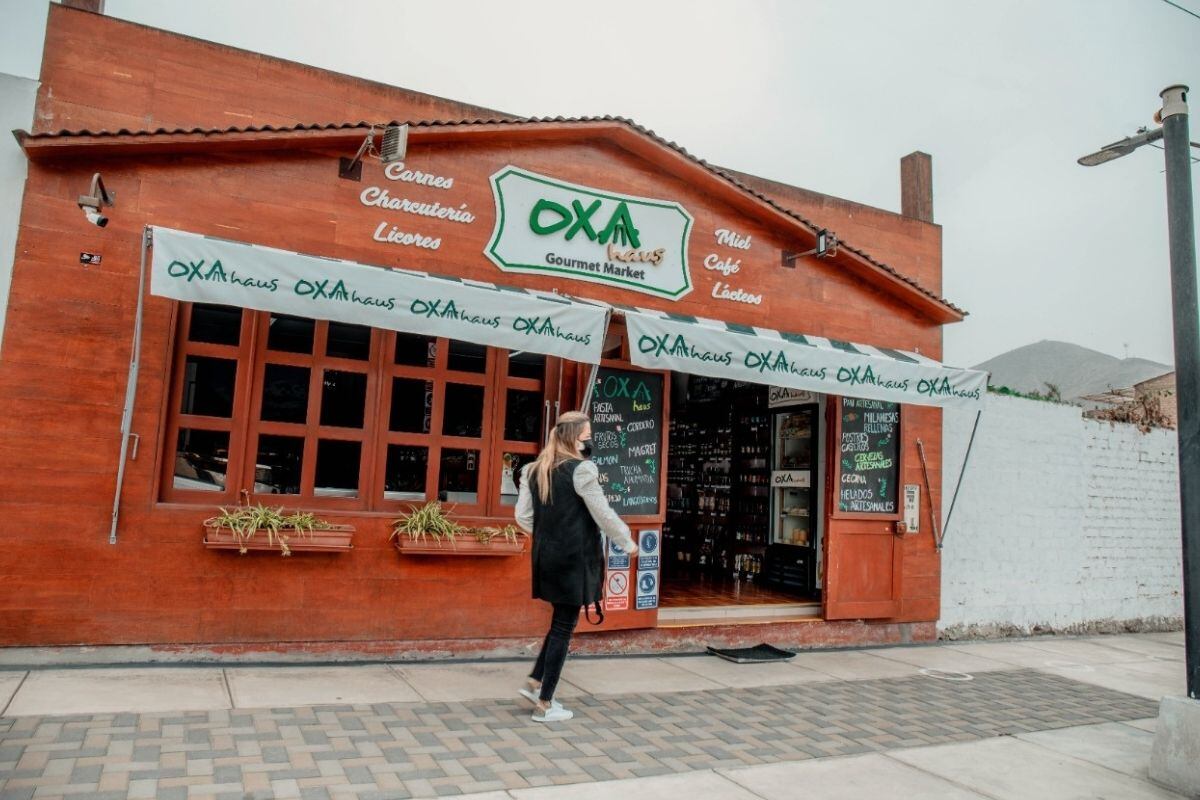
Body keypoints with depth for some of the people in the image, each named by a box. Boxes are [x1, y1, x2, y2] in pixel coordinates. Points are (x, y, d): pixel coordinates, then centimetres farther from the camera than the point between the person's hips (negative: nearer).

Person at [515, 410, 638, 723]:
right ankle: (544, 705, 10)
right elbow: (603, 514, -11)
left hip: (546, 557, 7)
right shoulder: (581, 469, -14)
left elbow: (523, 516, 7)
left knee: (560, 622, 22)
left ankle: (535, 682, 23)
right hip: (575, 558, -7)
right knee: (564, 628, 3)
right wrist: (628, 543, 3)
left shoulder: (534, 470, 7)